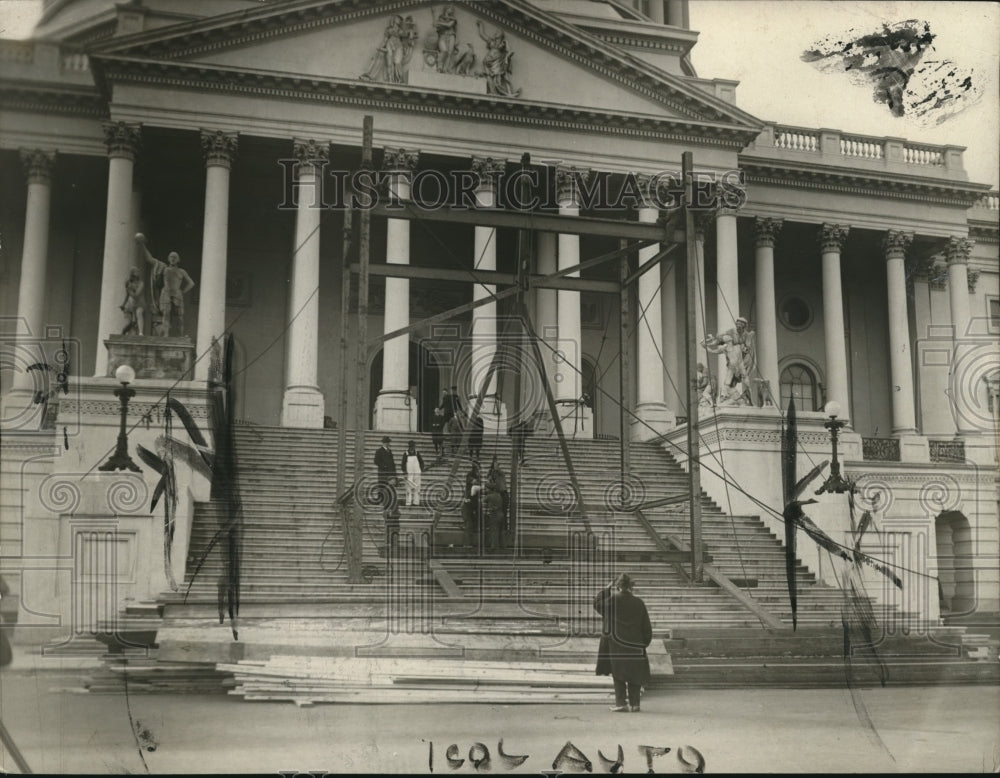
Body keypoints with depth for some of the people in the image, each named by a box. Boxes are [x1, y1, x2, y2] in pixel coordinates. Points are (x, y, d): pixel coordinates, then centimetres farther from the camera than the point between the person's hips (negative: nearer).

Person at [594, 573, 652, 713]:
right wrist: (645, 642, 13)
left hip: (616, 645, -2)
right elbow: (646, 626, 3)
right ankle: (634, 704, 11)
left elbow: (597, 604, 8)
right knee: (634, 674, 11)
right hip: (635, 646, 2)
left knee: (618, 675, 4)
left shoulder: (613, 600, -10)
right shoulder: (638, 603, -1)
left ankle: (621, 703, -1)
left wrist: (606, 589, 13)